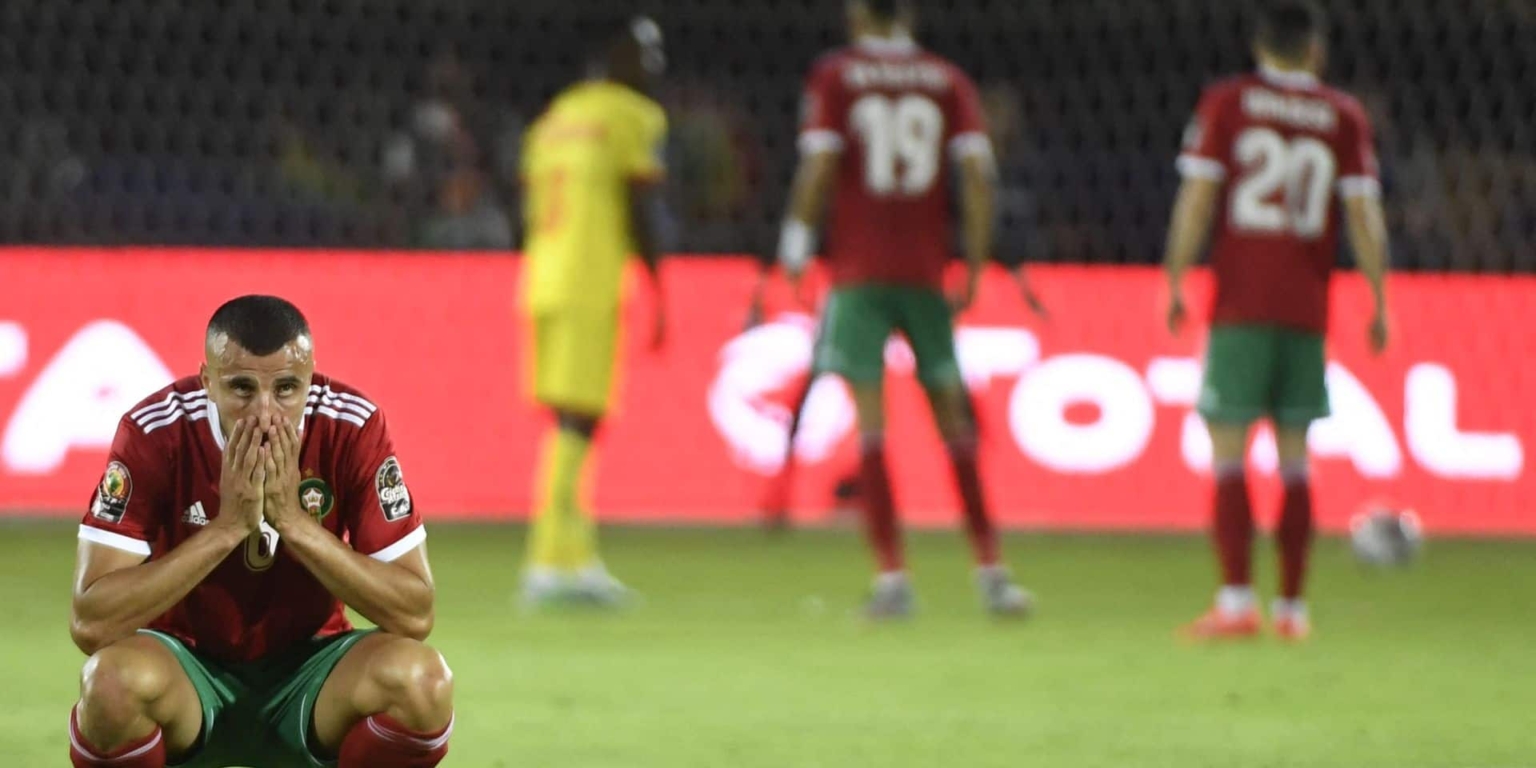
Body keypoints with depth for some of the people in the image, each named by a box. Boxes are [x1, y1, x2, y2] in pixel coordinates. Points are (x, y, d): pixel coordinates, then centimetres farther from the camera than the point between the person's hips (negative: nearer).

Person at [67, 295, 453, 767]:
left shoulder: (353, 428, -14)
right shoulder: (155, 432, -18)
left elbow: (415, 615, -16)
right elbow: (90, 623, -25)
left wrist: (294, 520, -26)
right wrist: (228, 525, -29)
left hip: (305, 670, 2)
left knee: (420, 679, -29)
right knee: (117, 679, -36)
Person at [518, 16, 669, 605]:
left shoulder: (554, 119, 19)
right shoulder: (634, 116, -2)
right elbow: (643, 211, -7)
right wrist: (658, 292, -1)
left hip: (542, 282, 7)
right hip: (591, 285, -7)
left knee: (571, 422, 13)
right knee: (576, 419, -8)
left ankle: (578, 559, 14)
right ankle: (548, 562, -12)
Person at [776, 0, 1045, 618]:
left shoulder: (834, 76, 1)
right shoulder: (948, 81, 8)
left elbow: (818, 166, -9)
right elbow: (977, 173, 0)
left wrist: (796, 248, 1)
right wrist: (974, 270, 5)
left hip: (858, 271, -2)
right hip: (926, 272, 2)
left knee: (870, 421, -3)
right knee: (953, 421, 10)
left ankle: (892, 576, -11)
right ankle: (990, 571, 9)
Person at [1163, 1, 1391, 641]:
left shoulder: (1226, 104, 2)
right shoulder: (1344, 117, 6)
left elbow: (1196, 198, -3)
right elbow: (1364, 215, 2)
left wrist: (1175, 284, 1)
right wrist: (1379, 302, 7)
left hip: (1240, 309, -2)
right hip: (1308, 312, 2)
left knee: (1227, 455, -3)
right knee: (1295, 459, 10)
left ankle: (1236, 601, -15)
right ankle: (1291, 606, 10)